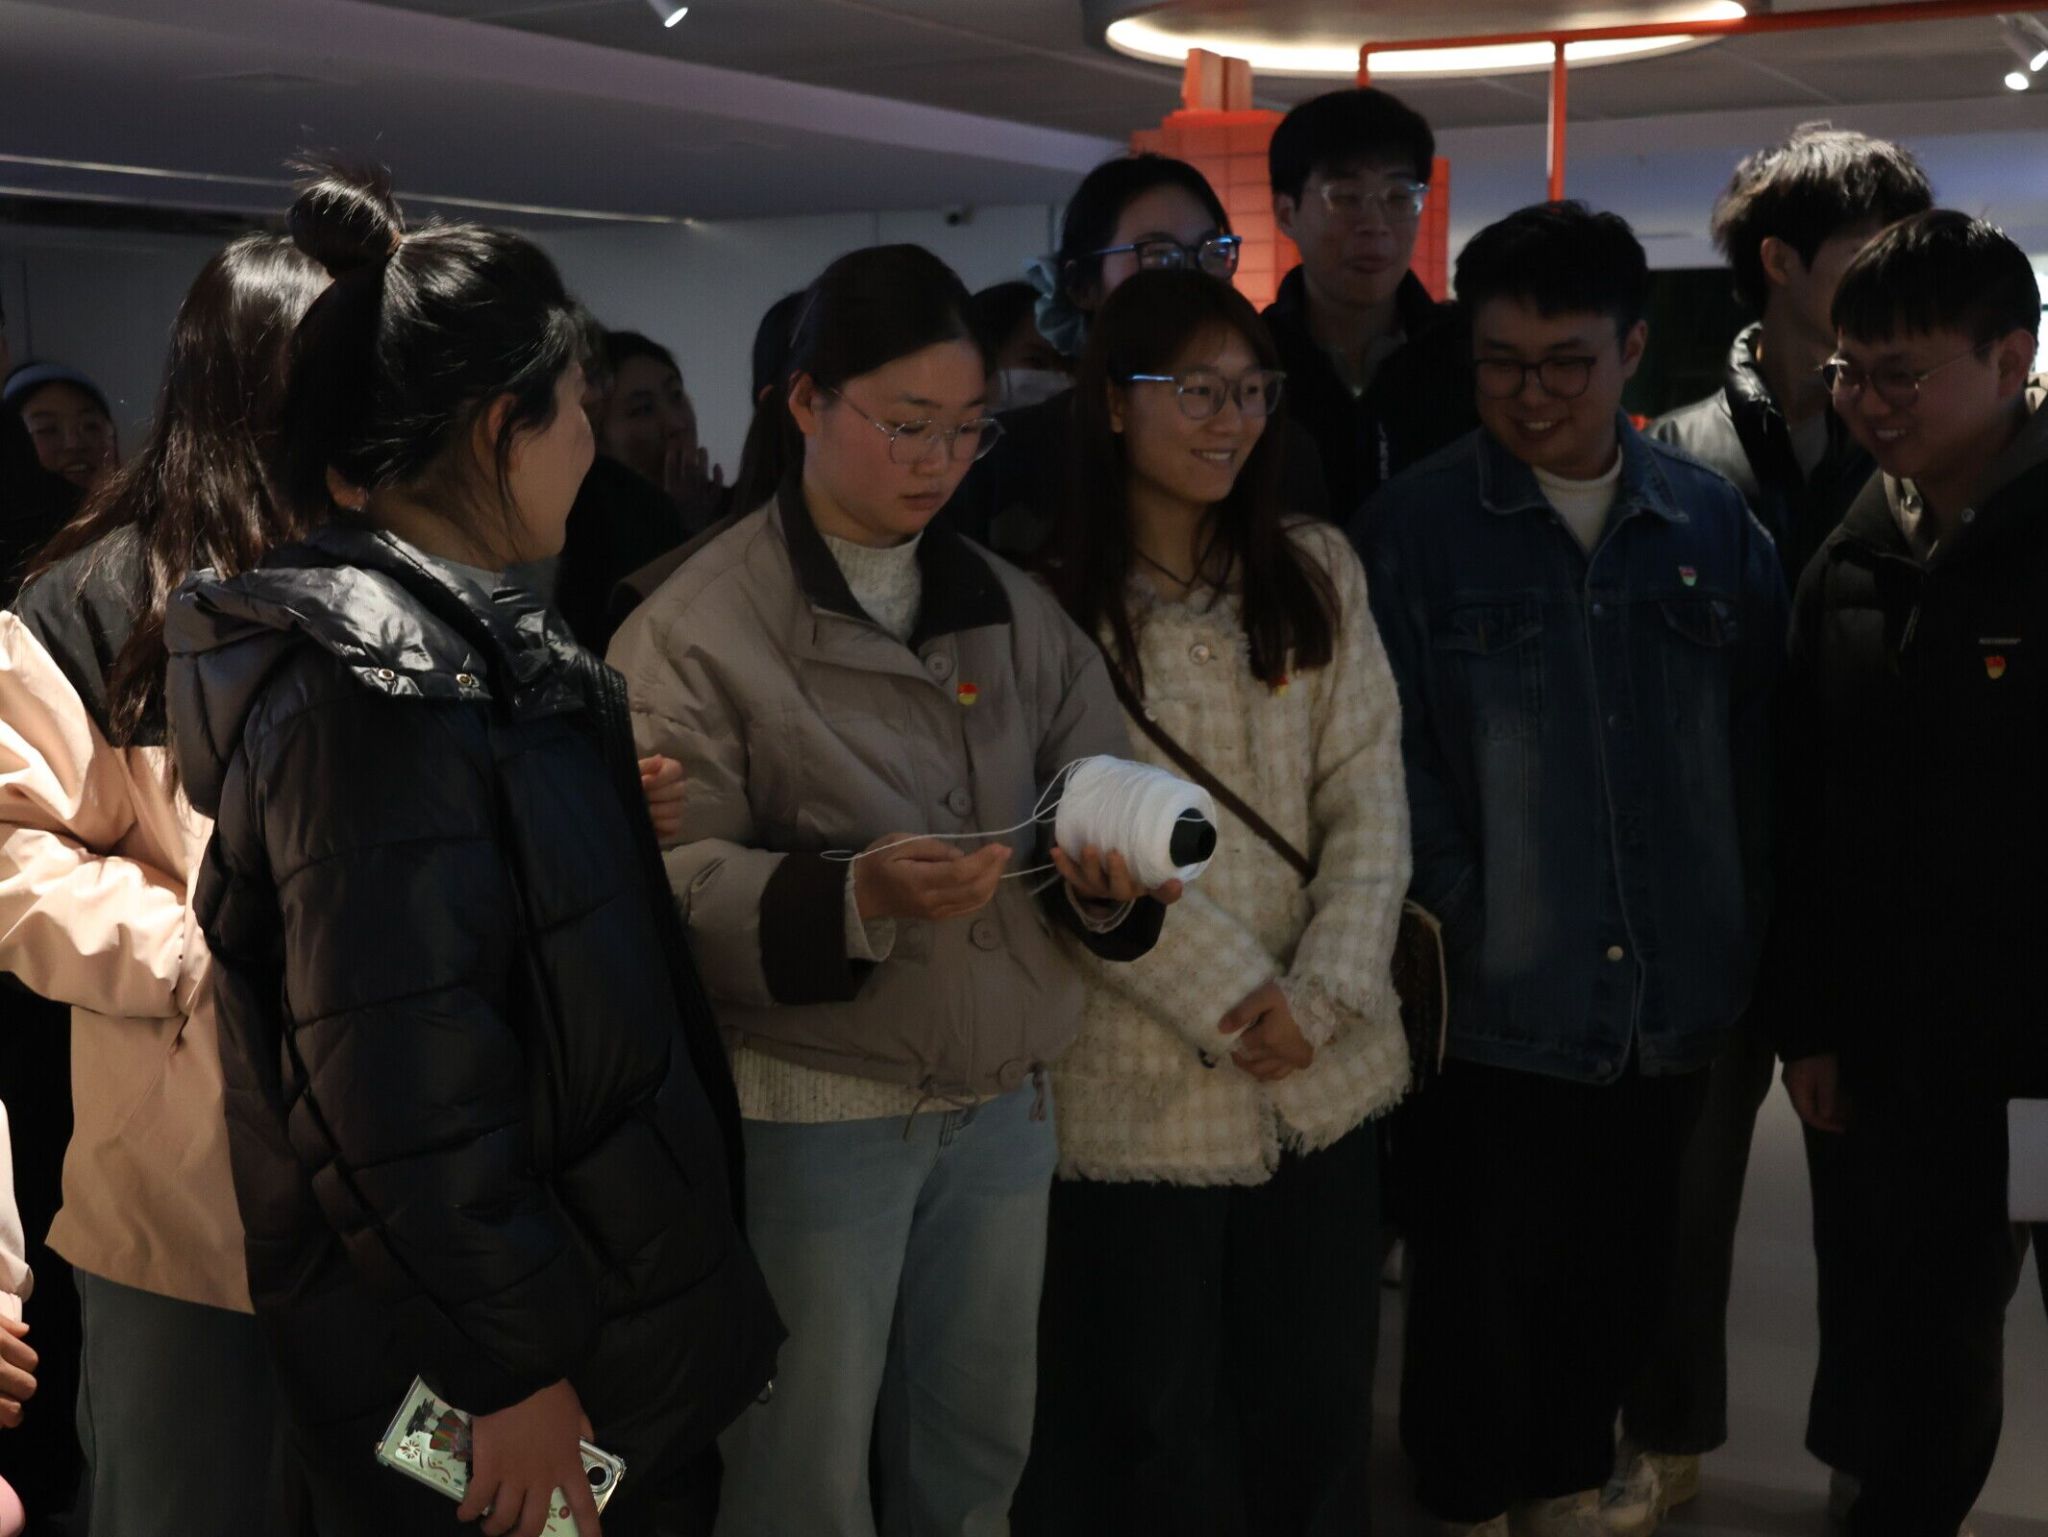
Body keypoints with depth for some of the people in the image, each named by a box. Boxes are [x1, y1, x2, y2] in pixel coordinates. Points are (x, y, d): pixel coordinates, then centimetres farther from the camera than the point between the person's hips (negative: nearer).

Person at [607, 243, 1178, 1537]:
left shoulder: (1017, 609, 9)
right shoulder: (701, 623, -8)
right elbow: (668, 881, -15)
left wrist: (1110, 875, -19)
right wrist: (854, 896, -30)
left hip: (1007, 1099, 5)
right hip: (811, 1111, -5)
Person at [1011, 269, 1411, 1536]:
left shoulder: (1319, 572, 7)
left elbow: (1369, 798, 2)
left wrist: (1321, 992, -10)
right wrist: (1234, 999, -13)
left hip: (1327, 1075, 4)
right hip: (1142, 1085, -4)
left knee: (1319, 1410, 14)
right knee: (1152, 1433, 9)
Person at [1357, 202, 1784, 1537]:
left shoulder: (1713, 523, 3)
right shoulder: (1414, 528, -5)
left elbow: (1759, 741, 8)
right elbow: (1394, 759, -7)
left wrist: (1743, 939, 5)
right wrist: (1465, 924, -12)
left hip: (1672, 1002, 3)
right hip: (1499, 1006, -3)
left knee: (1620, 1271, 18)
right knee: (1486, 1279, 10)